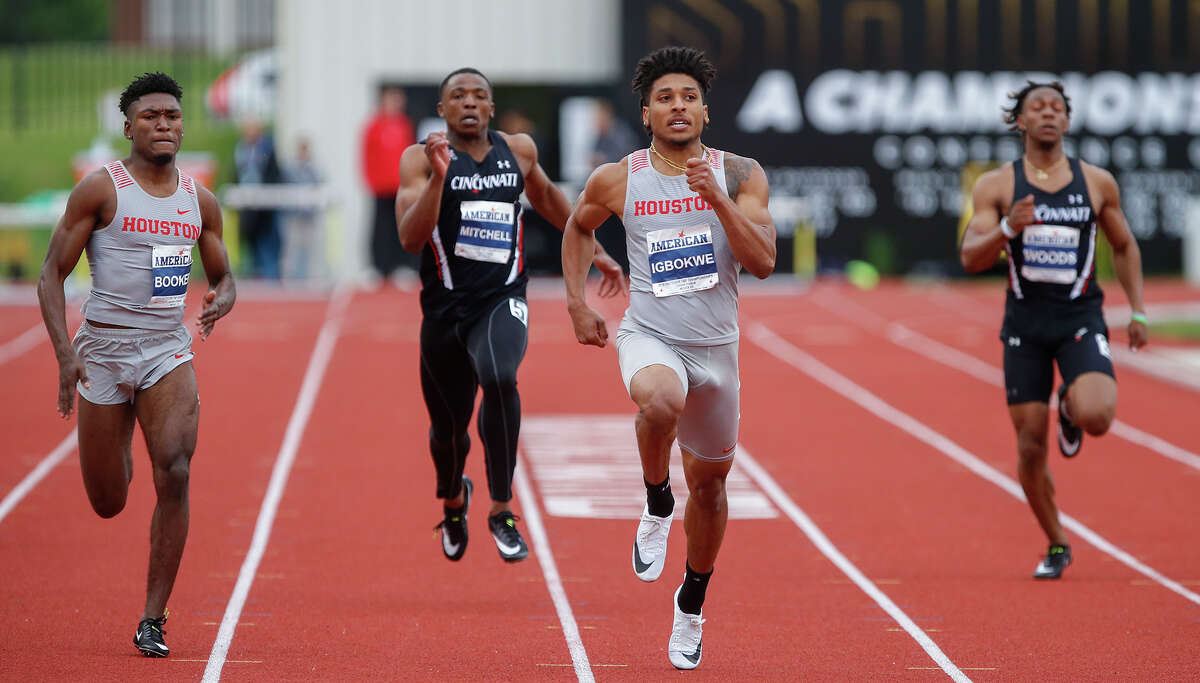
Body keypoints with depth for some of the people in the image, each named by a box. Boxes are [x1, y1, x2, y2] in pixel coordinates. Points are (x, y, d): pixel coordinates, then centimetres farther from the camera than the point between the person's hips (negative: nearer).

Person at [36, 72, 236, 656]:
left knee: (175, 474, -20)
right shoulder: (101, 189, -6)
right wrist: (65, 354, -17)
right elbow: (52, 273, -5)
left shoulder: (200, 202, 6)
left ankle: (153, 620, -12)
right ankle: (117, 451, 48)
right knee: (108, 504, 7)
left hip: (167, 351, 2)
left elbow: (222, 276, 19)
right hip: (103, 349, -2)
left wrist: (222, 299, -7)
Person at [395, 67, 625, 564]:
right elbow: (411, 239, -15)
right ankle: (452, 499, 48)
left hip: (502, 300, 0)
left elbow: (546, 197, 27)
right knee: (448, 426, 11)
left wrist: (595, 252, 31)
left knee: (499, 379, -32)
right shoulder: (420, 159, -4)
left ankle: (502, 510, -22)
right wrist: (437, 177, -27)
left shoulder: (518, 150, 6)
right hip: (445, 308, 0)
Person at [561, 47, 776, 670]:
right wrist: (577, 302, 9)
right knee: (661, 402, -39)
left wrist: (716, 196, -22)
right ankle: (656, 507, -10)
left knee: (709, 480, 14)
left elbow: (763, 262, -12)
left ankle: (691, 604, 37)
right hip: (650, 337, -2)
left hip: (716, 348, 2)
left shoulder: (739, 176, -3)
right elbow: (578, 228, 19)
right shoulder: (617, 181, -2)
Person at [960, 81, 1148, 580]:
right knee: (1031, 447, 1)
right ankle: (1056, 546, 22)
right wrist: (1008, 227, -24)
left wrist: (1137, 310, 10)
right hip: (1025, 323, 0)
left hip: (1080, 319, 0)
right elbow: (971, 260, -6)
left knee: (1095, 417, -26)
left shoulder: (1097, 183, 4)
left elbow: (1124, 246, 17)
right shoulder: (996, 186, 0)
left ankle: (1071, 410, 14)